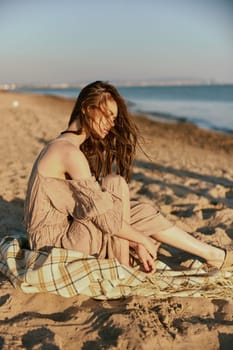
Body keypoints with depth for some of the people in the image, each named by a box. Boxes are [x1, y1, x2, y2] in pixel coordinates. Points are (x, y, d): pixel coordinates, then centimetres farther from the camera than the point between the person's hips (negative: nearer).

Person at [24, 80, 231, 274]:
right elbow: (103, 216, -24)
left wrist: (135, 244, 4)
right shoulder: (70, 153, -22)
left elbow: (97, 204, 9)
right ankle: (123, 268, -5)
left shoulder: (64, 146, 10)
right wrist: (143, 239, -9)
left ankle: (214, 255, 14)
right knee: (115, 185, -17)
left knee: (143, 212, 3)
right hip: (54, 242, -9)